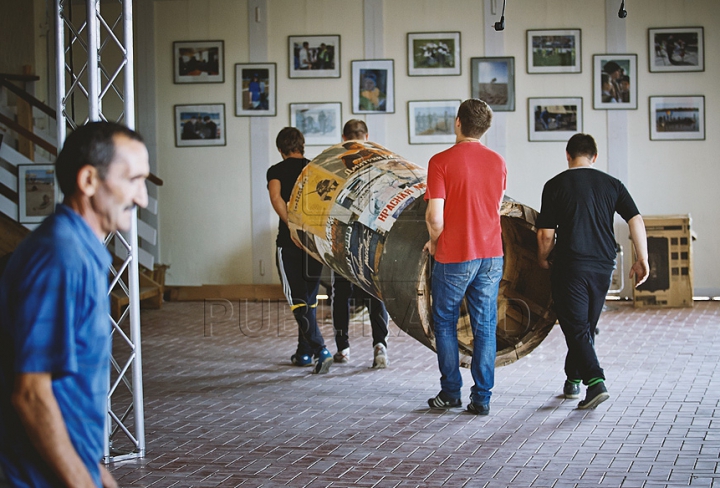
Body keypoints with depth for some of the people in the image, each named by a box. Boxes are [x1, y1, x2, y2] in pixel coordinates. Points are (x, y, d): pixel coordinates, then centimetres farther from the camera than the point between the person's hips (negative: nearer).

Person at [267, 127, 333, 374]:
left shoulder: (276, 171, 0)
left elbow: (276, 198, -19)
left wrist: (291, 226, -20)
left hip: (290, 242, -4)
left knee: (298, 302, -4)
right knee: (310, 298, 17)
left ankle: (320, 350, -19)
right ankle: (304, 352, 23)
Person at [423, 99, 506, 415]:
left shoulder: (441, 161, -12)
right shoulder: (498, 163, 4)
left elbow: (435, 217, -15)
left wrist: (434, 242, 3)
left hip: (454, 257, -4)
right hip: (491, 254, 4)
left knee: (445, 323, 13)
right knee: (485, 327, 7)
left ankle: (450, 392, 16)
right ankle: (482, 398, 6)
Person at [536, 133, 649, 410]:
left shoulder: (556, 186, -4)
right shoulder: (612, 184, 6)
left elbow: (546, 234, -6)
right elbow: (635, 220, -3)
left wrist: (543, 259, 12)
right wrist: (642, 260, 2)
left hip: (570, 265, -4)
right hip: (602, 267, 4)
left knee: (576, 329, -3)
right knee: (587, 326, 18)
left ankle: (595, 382, -20)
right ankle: (573, 382, 29)